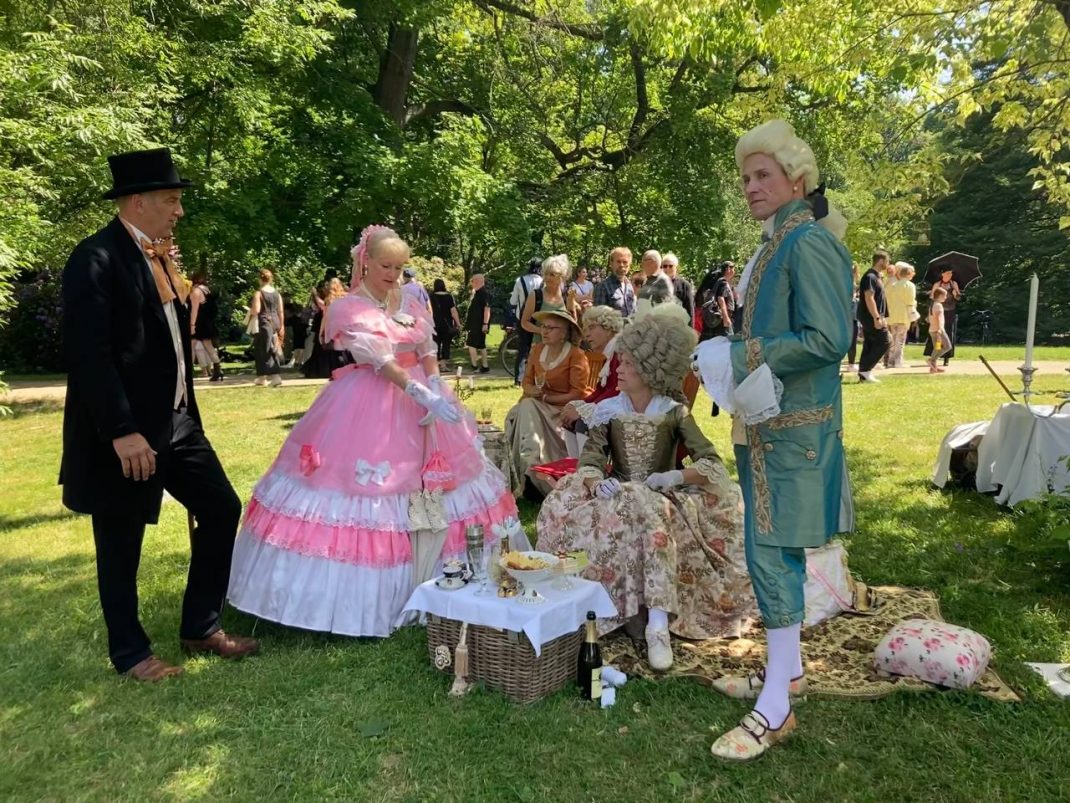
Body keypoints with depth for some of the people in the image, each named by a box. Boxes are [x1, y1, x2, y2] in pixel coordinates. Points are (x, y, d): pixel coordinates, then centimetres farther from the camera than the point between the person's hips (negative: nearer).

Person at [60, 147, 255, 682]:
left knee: (221, 509, 11)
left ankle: (200, 628, 26)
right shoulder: (96, 258, -16)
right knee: (121, 546, 8)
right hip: (125, 432, -8)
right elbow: (88, 354, -22)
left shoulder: (157, 255, 11)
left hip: (176, 420, 9)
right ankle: (130, 653, 28)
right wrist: (122, 432, -24)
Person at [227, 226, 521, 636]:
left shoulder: (410, 301, 10)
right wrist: (423, 395, -30)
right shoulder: (348, 308, -8)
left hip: (420, 394, 6)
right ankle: (367, 593, 6)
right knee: (365, 482, -6)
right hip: (368, 408, -6)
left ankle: (433, 586, 21)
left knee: (433, 493, 8)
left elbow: (427, 351, 6)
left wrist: (435, 393, -12)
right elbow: (380, 360, -20)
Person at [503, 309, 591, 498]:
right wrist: (532, 390, -13)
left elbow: (577, 395, -14)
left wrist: (544, 397, -14)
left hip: (565, 409, -5)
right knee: (519, 412, -23)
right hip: (537, 406, 6)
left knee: (528, 408, -28)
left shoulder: (576, 355, -10)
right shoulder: (537, 349, 7)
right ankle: (531, 467, -21)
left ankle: (532, 467, -27)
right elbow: (527, 381, 11)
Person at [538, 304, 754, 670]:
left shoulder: (675, 413, -1)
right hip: (617, 498, 3)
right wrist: (597, 482, -29)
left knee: (651, 513, -37)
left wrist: (677, 476, -28)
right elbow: (589, 460, -6)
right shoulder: (607, 410, 5)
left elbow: (713, 463, -9)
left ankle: (658, 625, -37)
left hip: (664, 499, -2)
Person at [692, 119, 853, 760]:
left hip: (795, 426, -10)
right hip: (769, 419, 10)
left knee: (772, 551, -7)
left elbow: (828, 339, -21)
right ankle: (788, 668, 30)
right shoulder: (776, 246, 15)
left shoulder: (810, 243, -14)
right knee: (777, 549, 16)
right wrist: (737, 356, 4)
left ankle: (776, 707, 4)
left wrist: (743, 357, -16)